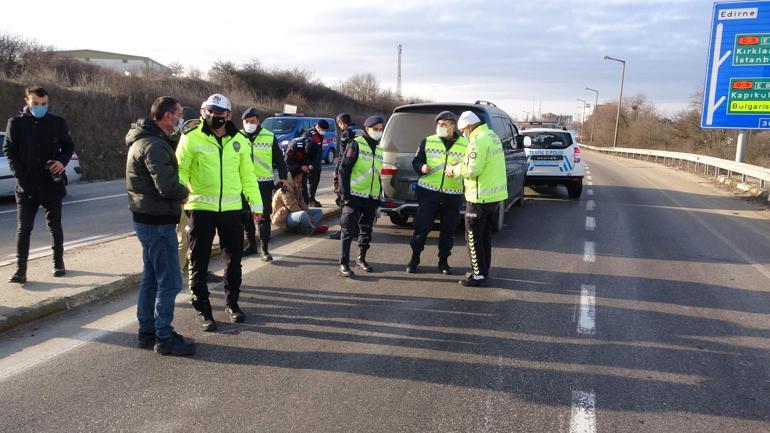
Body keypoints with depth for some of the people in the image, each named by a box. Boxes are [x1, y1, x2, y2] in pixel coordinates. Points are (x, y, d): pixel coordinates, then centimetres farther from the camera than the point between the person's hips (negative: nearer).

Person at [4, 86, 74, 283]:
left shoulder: (57, 122, 2)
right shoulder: (16, 122, 1)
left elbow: (69, 146, 10)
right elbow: (8, 150, 4)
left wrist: (62, 161, -10)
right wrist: (18, 172, -9)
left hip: (52, 184, 1)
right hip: (26, 185, -1)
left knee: (55, 226, 12)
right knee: (23, 228, -1)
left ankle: (58, 262, 26)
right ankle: (20, 270, 2)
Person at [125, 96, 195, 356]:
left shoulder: (144, 139, 15)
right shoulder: (154, 145, -19)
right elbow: (167, 186, -27)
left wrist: (177, 192, 3)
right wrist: (184, 193, -7)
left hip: (147, 219, 11)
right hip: (158, 221, -11)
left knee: (151, 278, 17)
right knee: (169, 281, -4)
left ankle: (147, 332, 26)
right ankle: (164, 338, 5)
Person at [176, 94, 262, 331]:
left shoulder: (239, 141, 7)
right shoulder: (192, 138, -4)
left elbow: (247, 175, 11)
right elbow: (180, 169, -6)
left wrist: (256, 204, 9)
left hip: (231, 208, 3)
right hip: (201, 208, -3)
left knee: (234, 258, 14)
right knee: (199, 261, 5)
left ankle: (231, 303, 32)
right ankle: (202, 309, 19)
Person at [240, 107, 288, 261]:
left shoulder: (269, 137, 0)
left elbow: (279, 158, 6)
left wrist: (282, 176, 3)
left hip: (264, 182, -2)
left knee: (264, 215, -2)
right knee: (246, 215, 10)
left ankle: (264, 249, 3)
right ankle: (251, 244, 25)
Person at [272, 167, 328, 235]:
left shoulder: (297, 186, 10)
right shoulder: (286, 188, -20)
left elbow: (301, 202, 11)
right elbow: (292, 206, -24)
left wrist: (309, 214, -6)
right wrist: (308, 216, -23)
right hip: (284, 218, -11)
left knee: (319, 211, 8)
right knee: (303, 215, -40)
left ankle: (302, 228, -19)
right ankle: (314, 229, -11)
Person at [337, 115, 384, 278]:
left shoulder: (380, 149, 15)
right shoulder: (357, 144, -5)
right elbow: (344, 169, -10)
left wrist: (379, 198, 17)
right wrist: (345, 194, -15)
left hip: (372, 198, 7)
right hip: (354, 196, -6)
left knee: (366, 231, 14)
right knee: (348, 230, -6)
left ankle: (361, 259, 30)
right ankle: (343, 264, -3)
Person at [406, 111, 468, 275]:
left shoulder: (465, 145, 4)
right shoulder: (427, 142, 6)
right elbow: (416, 161, 11)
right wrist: (421, 167, -12)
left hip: (453, 195, 1)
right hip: (428, 192, 0)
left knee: (448, 230, 8)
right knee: (422, 227, 1)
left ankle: (443, 261, 22)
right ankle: (415, 258, 18)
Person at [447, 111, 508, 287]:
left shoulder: (479, 140, -18)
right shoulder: (492, 135, 14)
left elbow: (472, 170, -24)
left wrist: (455, 169, -6)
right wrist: (460, 168, 9)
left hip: (481, 197, -10)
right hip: (496, 194, 10)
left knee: (473, 237, 0)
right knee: (485, 236, 19)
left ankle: (479, 275, 5)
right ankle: (484, 270, 28)